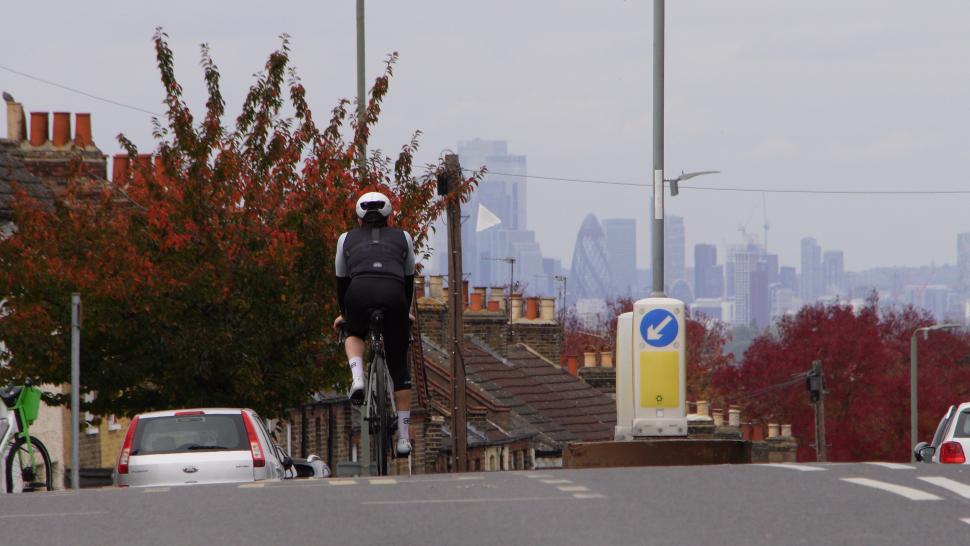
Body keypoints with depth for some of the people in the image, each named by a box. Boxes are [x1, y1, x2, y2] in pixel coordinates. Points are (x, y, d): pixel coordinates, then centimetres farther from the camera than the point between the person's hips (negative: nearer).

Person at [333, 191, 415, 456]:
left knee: (354, 334, 34)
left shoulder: (347, 239, 28)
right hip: (393, 294, 0)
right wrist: (405, 312, 50)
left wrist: (344, 314, 47)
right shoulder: (403, 238, 29)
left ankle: (357, 379, 4)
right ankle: (403, 437, 9)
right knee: (399, 368, 12)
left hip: (360, 291, 0)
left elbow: (342, 281, 33)